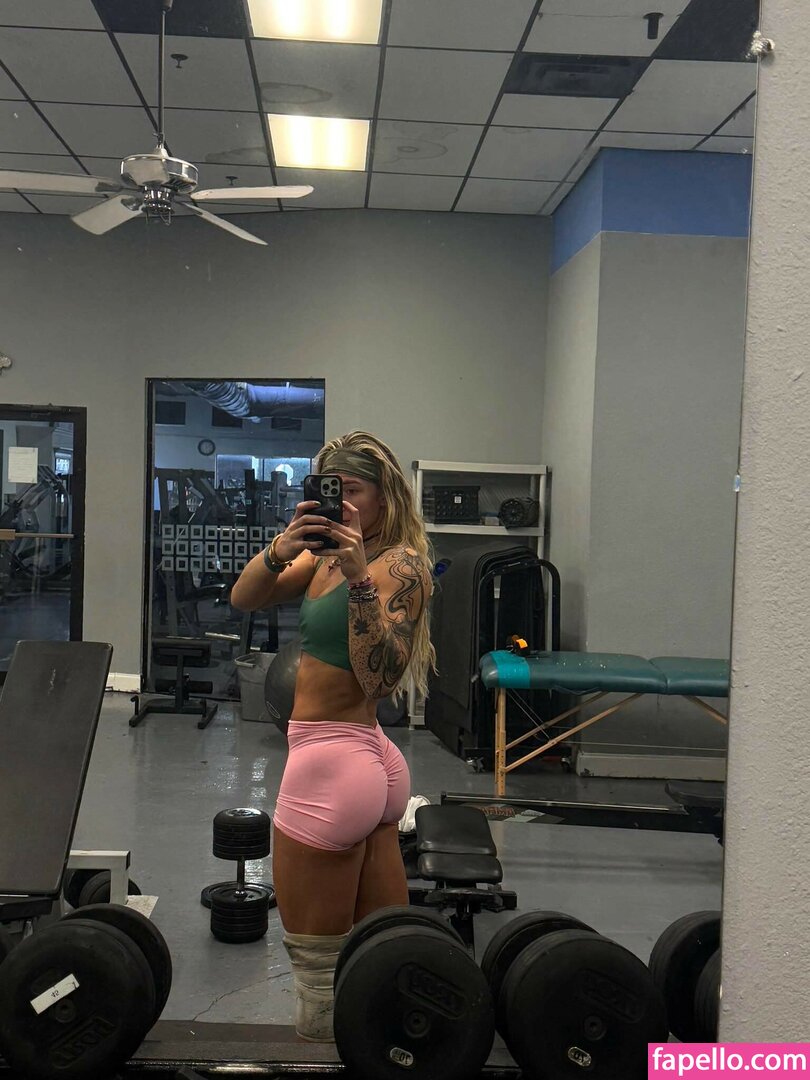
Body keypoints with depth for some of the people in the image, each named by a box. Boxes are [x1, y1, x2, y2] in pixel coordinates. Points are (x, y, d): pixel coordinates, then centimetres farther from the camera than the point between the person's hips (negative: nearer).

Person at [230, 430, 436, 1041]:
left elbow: (379, 677, -23)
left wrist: (359, 580, -31)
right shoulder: (329, 553, 11)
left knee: (318, 969, 5)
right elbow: (244, 600, 1)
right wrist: (280, 551, -18)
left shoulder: (403, 564, -13)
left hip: (331, 767, -9)